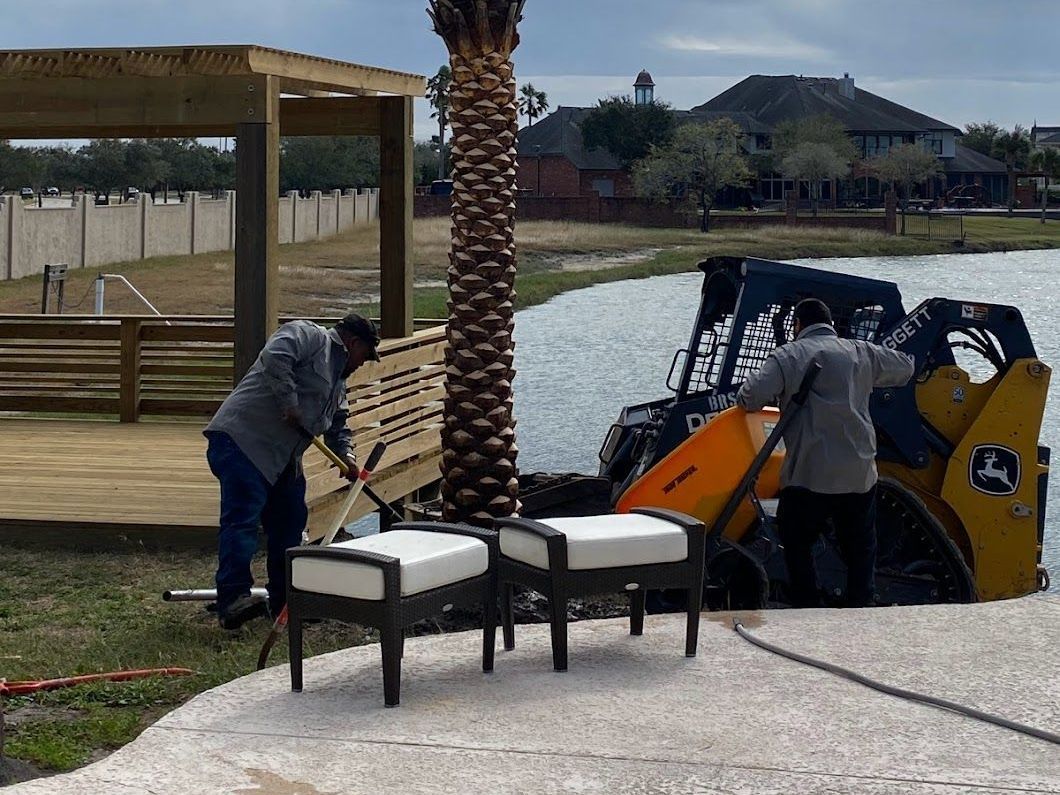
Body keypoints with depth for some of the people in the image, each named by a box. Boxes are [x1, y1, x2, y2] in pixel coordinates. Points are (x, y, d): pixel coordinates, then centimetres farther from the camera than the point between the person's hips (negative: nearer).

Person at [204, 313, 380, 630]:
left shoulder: (338, 378, 26)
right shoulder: (308, 336, -3)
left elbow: (338, 424, 31)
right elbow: (275, 357, -22)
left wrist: (345, 455, 13)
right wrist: (290, 404, -19)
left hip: (281, 459, 11)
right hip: (242, 439, -11)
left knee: (289, 525, 12)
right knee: (242, 520, -19)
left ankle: (285, 600, 20)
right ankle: (233, 599, -28)